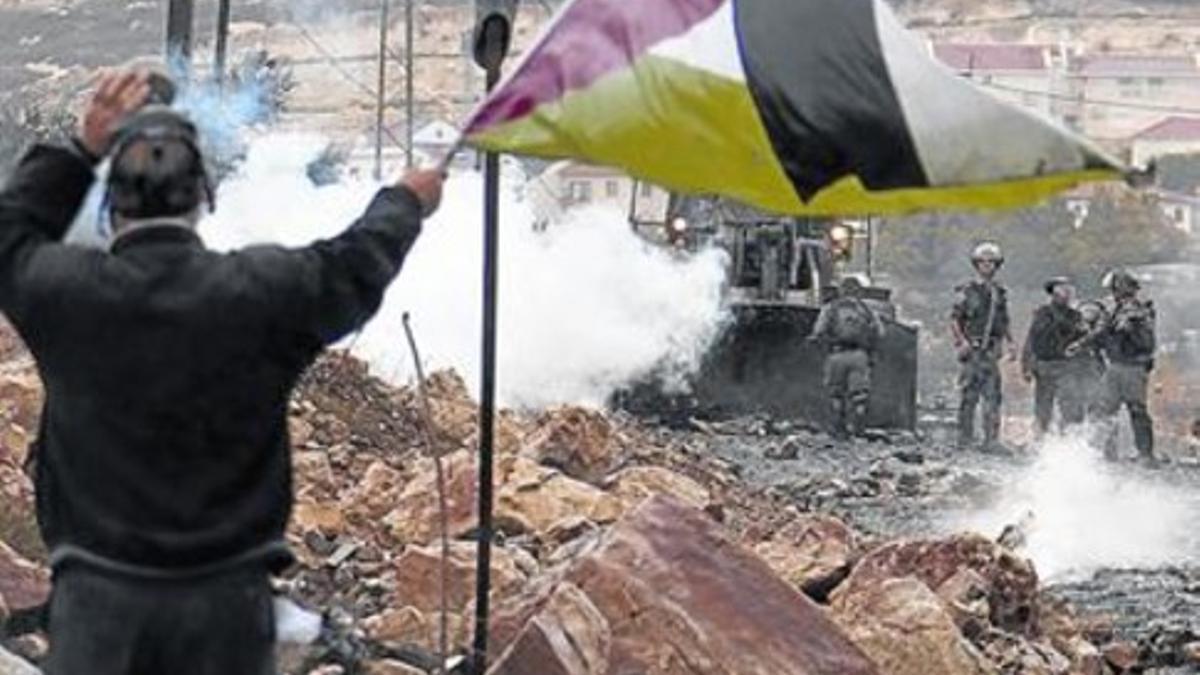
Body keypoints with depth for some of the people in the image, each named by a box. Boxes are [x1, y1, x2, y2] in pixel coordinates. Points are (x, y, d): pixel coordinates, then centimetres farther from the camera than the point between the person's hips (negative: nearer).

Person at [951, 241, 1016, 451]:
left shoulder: (1000, 293, 16)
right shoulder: (968, 291, 0)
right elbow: (954, 320, -2)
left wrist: (1009, 343, 10)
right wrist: (961, 341, -15)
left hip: (991, 351, 5)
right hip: (972, 350, -5)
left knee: (993, 397, 1)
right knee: (968, 396, -3)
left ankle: (992, 441, 3)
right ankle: (965, 439, 1)